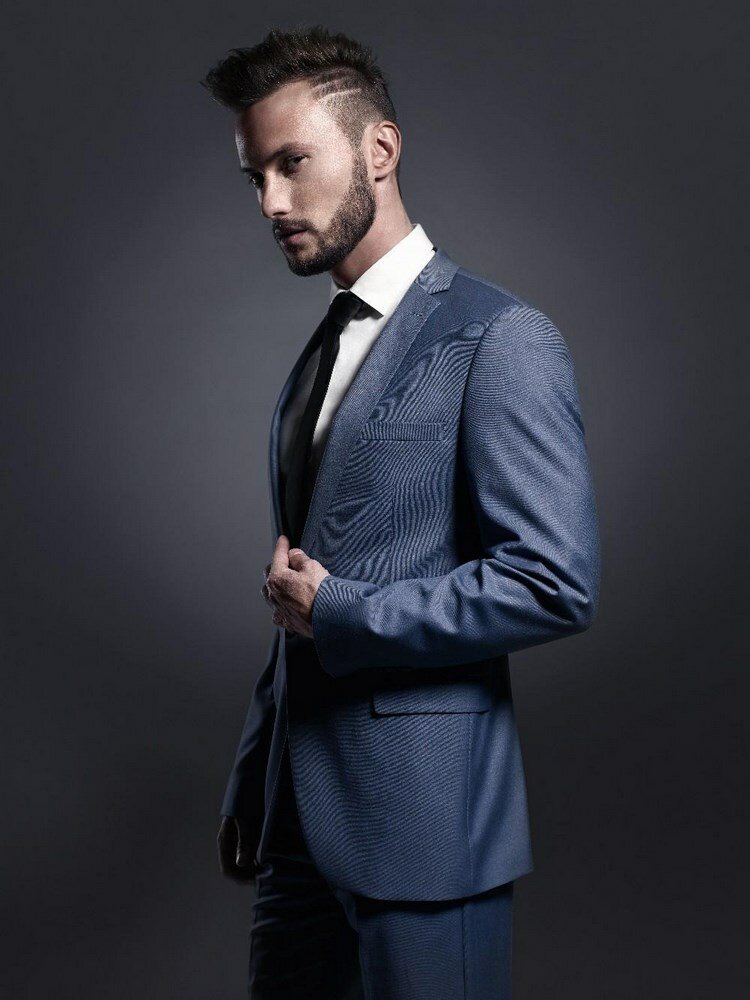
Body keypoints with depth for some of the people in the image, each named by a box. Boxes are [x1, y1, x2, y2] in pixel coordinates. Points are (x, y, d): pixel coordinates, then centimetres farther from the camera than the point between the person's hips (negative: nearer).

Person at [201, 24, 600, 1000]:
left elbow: (556, 582, -19)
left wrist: (334, 612, -13)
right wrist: (251, 784, 18)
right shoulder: (319, 354, 15)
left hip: (424, 817, -7)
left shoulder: (500, 339, -11)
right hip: (300, 813, 8)